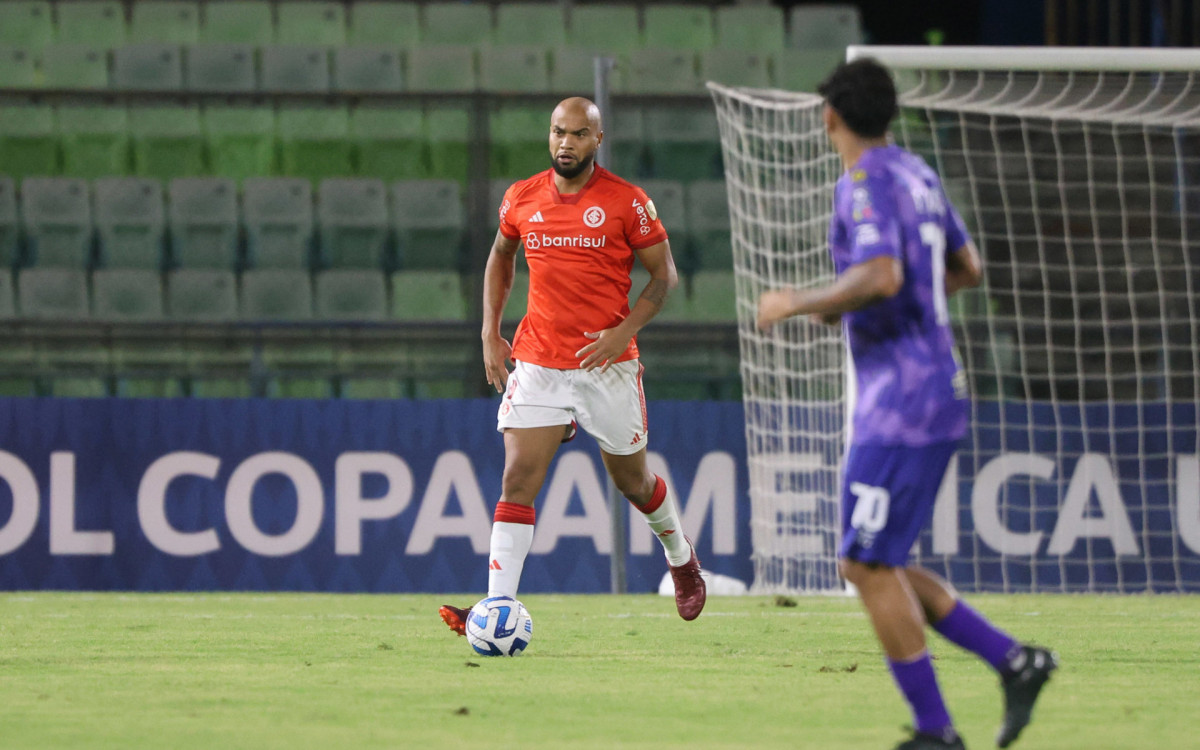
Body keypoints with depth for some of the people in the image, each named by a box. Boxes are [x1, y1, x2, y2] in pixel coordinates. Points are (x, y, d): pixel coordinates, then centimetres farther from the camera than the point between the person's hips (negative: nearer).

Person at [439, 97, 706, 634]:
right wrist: (490, 333, 11)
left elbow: (664, 275, -1)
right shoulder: (521, 200, 3)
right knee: (518, 479, -12)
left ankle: (681, 558, 44)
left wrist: (623, 331, -15)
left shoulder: (626, 202, -7)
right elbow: (500, 258, 21)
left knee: (632, 482, 13)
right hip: (537, 363, 2)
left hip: (608, 365, -2)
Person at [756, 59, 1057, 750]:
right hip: (941, 391, 9)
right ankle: (1014, 661, 7)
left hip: (900, 403, -9)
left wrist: (800, 303, -14)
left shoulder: (867, 183, -14)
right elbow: (968, 270, 25)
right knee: (870, 567, 13)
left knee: (870, 567, -5)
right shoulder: (919, 176, 14)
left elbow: (882, 277, -29)